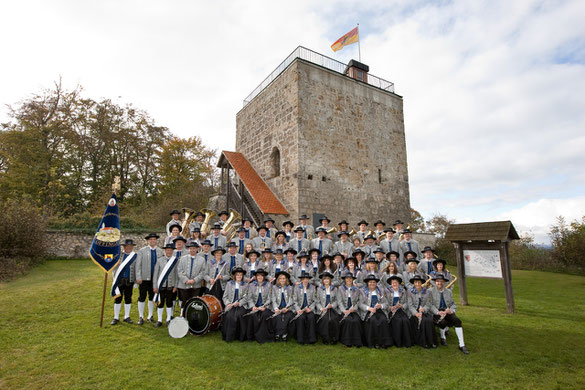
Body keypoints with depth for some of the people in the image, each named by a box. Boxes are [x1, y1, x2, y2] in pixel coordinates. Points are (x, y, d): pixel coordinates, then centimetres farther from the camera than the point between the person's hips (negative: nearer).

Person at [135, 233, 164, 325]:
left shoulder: (160, 251, 4)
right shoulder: (142, 251, 0)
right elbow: (138, 265, -3)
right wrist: (138, 277, -10)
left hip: (155, 278, 2)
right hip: (144, 278, -2)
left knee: (152, 297, 11)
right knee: (142, 297, 4)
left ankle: (150, 316, 24)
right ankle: (141, 317, 18)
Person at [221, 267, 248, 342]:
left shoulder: (245, 285, 11)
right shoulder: (229, 284, 15)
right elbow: (224, 297, 11)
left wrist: (239, 303, -14)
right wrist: (228, 303, -7)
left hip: (241, 305, -1)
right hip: (231, 305, 1)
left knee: (238, 315, -30)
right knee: (229, 316, -28)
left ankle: (240, 336, -15)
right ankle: (229, 337, -15)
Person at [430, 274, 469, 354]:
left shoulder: (449, 292, 16)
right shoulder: (431, 291, 3)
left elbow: (453, 304, 12)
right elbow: (431, 305, -5)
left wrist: (451, 310, -11)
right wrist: (438, 312, -22)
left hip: (448, 311, 3)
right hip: (436, 313, -3)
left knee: (457, 320, -27)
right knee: (443, 322, -33)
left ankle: (461, 345, -21)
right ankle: (443, 338, -1)